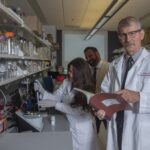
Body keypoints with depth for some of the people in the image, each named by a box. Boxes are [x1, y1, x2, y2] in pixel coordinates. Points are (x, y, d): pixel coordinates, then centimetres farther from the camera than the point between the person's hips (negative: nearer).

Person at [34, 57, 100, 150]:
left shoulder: (86, 88, -20)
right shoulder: (66, 82, -5)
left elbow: (77, 111, -27)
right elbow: (56, 97, -5)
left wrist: (55, 104, -31)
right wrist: (42, 91, -21)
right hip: (69, 126, 5)